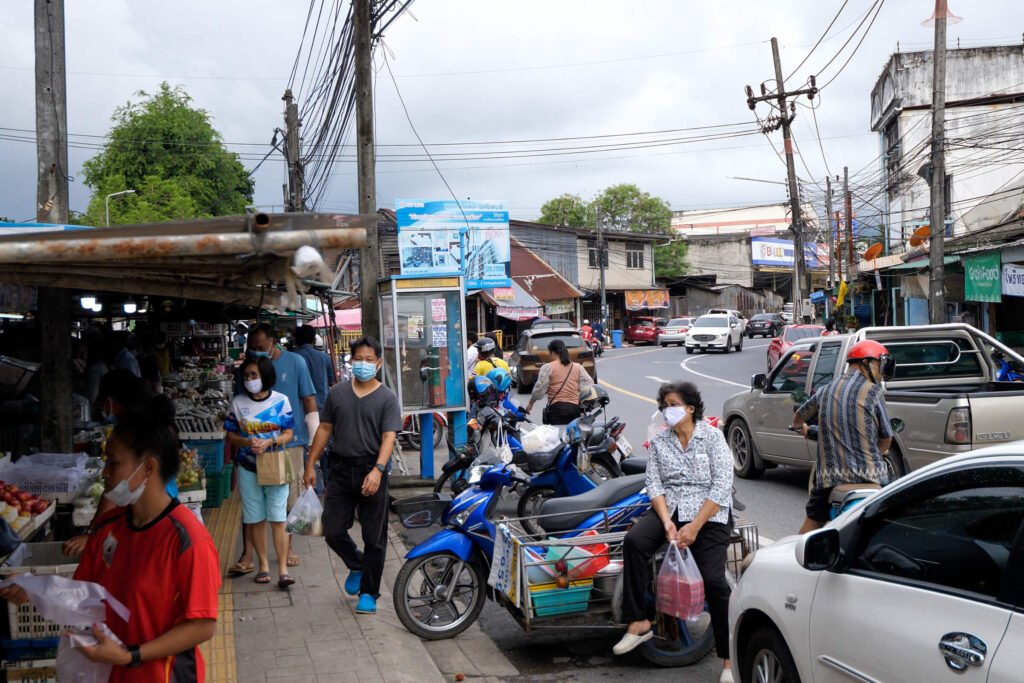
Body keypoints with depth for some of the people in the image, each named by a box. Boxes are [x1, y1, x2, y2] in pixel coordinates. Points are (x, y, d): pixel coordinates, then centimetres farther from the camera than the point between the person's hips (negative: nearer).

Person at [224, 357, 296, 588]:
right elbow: (230, 435, 5)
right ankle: (263, 565, 18)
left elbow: (288, 434, -1)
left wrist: (269, 443, -18)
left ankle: (283, 569, -4)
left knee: (278, 520, -5)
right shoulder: (238, 402, 2)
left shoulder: (281, 401, -2)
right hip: (248, 468, 2)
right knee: (256, 520, 7)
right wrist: (247, 442, -15)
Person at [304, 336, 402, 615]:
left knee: (374, 537, 3)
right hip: (341, 469, 3)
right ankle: (357, 565, 32)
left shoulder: (387, 398, -3)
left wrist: (377, 470, -26)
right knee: (333, 531, 3)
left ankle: (368, 593, 16)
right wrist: (311, 464, 8)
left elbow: (388, 437, -12)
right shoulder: (337, 393, 8)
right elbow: (325, 428, 12)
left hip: (371, 471, -3)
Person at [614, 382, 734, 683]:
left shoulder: (712, 437, -3)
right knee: (633, 541, -25)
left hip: (709, 511, -4)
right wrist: (667, 522, -15)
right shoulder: (659, 441, 9)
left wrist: (695, 526, -17)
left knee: (712, 580, -19)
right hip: (669, 508, 4)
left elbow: (722, 486, -9)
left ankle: (729, 658, -6)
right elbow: (654, 484, 2)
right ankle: (639, 621, -18)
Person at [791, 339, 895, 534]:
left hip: (830, 475, 4)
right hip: (869, 475, -3)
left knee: (813, 522, 14)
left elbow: (798, 418, 22)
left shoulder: (826, 390, 8)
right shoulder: (873, 392, -5)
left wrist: (801, 428, 45)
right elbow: (886, 438, 1)